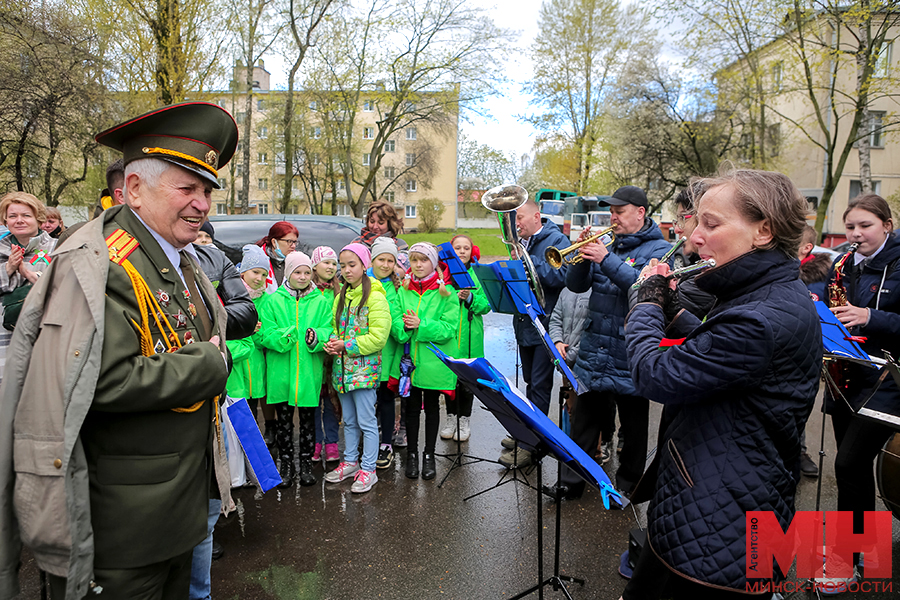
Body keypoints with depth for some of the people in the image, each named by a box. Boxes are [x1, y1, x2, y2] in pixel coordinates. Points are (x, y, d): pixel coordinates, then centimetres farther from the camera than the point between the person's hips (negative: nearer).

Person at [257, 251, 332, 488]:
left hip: (309, 371, 0)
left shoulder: (320, 302, 4)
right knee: (284, 420, 11)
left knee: (308, 419, 11)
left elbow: (328, 331, -3)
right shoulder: (273, 301, 2)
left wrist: (317, 337, -24)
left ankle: (306, 463, 26)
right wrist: (282, 338, -25)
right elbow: (266, 334, -5)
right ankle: (286, 464, 26)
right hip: (281, 371, 0)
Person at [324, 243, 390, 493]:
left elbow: (378, 337, -17)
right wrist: (332, 342, -2)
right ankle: (350, 462, 32)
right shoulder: (341, 296, 11)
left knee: (366, 421, 1)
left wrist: (347, 346, -17)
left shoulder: (375, 296, -12)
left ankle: (368, 469, 13)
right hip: (342, 368, 7)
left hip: (364, 368, -7)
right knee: (349, 420, 18)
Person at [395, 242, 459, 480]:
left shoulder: (446, 292, -5)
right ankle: (412, 454, 26)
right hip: (409, 359, 2)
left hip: (434, 360, -2)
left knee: (432, 406, 11)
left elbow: (449, 328, -12)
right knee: (412, 406, 11)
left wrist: (421, 325, -23)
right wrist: (405, 326, -19)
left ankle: (429, 455, 25)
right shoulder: (403, 290, 4)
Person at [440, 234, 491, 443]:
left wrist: (470, 298, -18)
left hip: (470, 336, -1)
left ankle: (465, 420, 19)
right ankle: (451, 417, 25)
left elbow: (486, 305, -2)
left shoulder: (478, 274, 3)